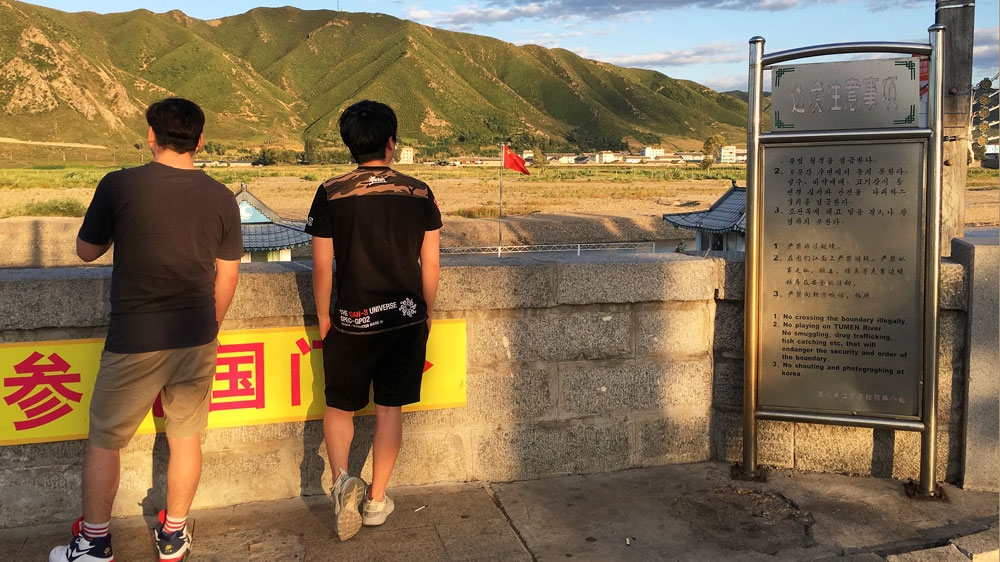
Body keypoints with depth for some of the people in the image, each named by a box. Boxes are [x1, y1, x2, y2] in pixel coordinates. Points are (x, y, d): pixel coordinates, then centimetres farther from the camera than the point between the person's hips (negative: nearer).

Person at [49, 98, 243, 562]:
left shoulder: (119, 185, -11)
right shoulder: (221, 198, -2)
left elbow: (86, 251, 1)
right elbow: (227, 275, 4)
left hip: (134, 341, -3)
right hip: (196, 339, 3)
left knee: (104, 440, 14)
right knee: (186, 436, 15)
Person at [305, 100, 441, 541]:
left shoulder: (331, 193, -8)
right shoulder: (419, 193, -2)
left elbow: (322, 266, -7)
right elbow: (431, 264, 1)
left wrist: (323, 316, 7)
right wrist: (426, 311, 14)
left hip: (353, 322, -1)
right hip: (407, 320, 2)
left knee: (339, 406, 16)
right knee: (389, 410, 13)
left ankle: (342, 479, -5)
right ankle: (376, 500, 22)